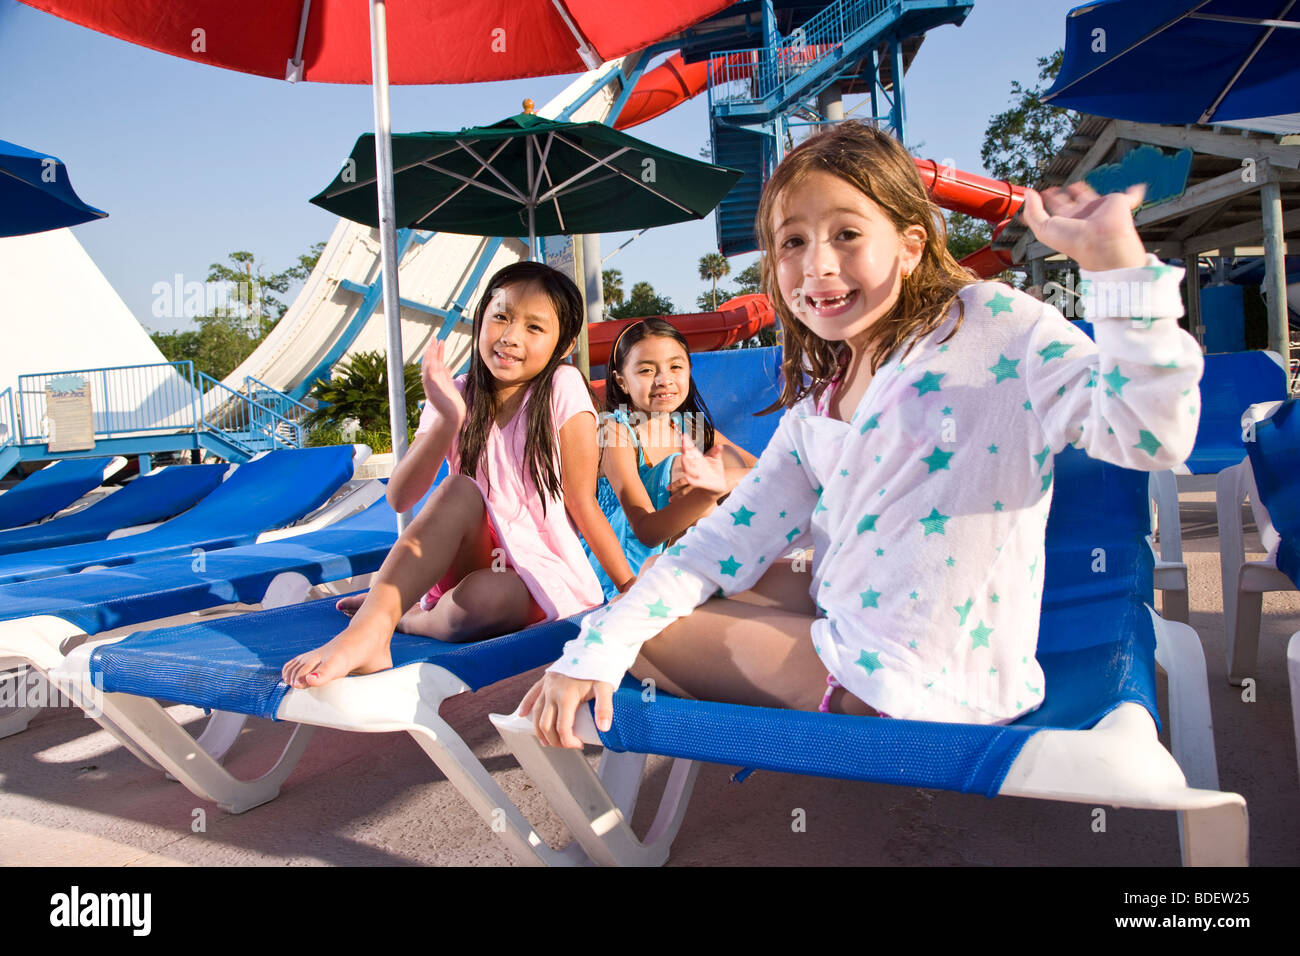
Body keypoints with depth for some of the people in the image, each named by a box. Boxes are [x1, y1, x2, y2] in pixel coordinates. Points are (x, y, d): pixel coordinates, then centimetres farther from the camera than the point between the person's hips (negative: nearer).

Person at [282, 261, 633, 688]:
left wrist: (632, 589, -10)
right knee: (460, 490, -27)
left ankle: (409, 618, -4)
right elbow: (400, 498, -12)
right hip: (476, 561, 3)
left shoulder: (563, 387, -10)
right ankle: (370, 627, -33)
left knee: (483, 596, -35)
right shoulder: (457, 396, 0)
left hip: (546, 577, -2)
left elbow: (581, 502, -8)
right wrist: (447, 421, -25)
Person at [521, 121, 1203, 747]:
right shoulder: (817, 399, 7)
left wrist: (1114, 259, -36)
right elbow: (736, 535, 3)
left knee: (647, 636, 1)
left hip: (918, 686, -7)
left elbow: (1148, 435, -23)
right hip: (845, 629, 8)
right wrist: (595, 648, -4)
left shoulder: (992, 327, -12)